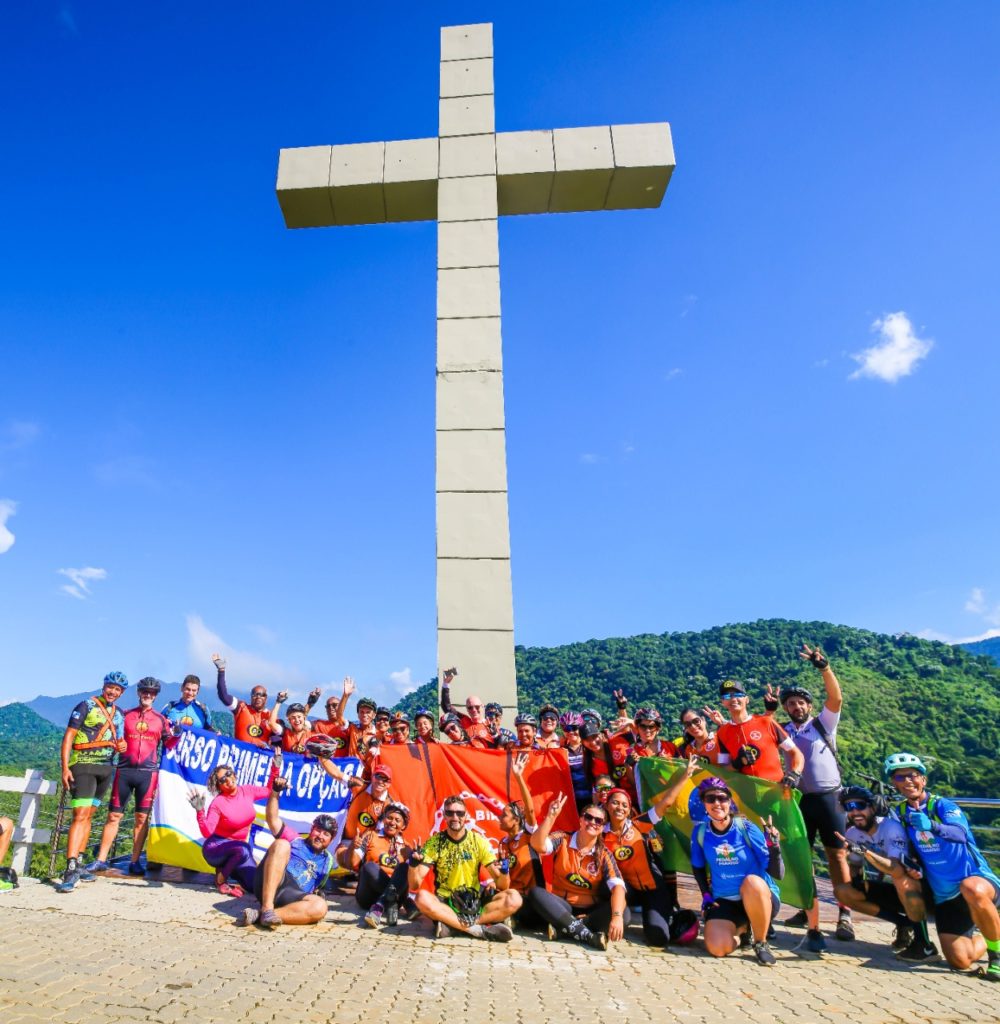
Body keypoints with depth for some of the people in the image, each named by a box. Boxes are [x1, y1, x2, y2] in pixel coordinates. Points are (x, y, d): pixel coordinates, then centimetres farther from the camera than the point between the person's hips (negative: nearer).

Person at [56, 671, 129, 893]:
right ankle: (71, 869, -17)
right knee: (80, 815, -15)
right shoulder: (86, 706, -6)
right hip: (83, 765, -6)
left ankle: (78, 864, 17)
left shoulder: (119, 715, 13)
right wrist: (65, 768, -17)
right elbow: (68, 736, -9)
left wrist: (121, 745, -5)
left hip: (105, 768, 6)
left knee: (88, 815, 10)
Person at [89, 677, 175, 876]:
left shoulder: (161, 719, 9)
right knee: (114, 816, 3)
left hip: (148, 772, 0)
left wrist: (177, 734, -9)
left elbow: (168, 744, 9)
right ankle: (101, 860, 13)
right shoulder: (125, 715, 9)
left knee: (142, 818, 3)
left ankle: (135, 862, 10)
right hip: (124, 770, 0)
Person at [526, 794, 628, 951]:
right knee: (535, 893, -29)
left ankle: (563, 929, -29)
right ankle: (587, 934, -37)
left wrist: (617, 916, -36)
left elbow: (617, 885, -19)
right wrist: (551, 816, -35)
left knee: (624, 914, -27)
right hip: (562, 907, 0)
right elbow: (537, 845, -26)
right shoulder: (562, 840, -5)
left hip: (591, 910, 1)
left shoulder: (604, 854, -3)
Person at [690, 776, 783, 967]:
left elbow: (776, 873, -17)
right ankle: (742, 929, 16)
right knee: (717, 948, -22)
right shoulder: (700, 832, -6)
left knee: (752, 881, -38)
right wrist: (706, 894, 1)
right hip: (724, 901, 3)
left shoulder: (747, 828, -15)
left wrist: (774, 847, -33)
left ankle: (761, 943, -11)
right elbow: (698, 867, 13)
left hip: (760, 898, -3)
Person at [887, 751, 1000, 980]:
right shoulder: (900, 813, 1)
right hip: (944, 899, 4)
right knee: (959, 961, -7)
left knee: (971, 889, -40)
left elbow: (960, 833, -34)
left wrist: (931, 826, -52)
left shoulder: (942, 805, -13)